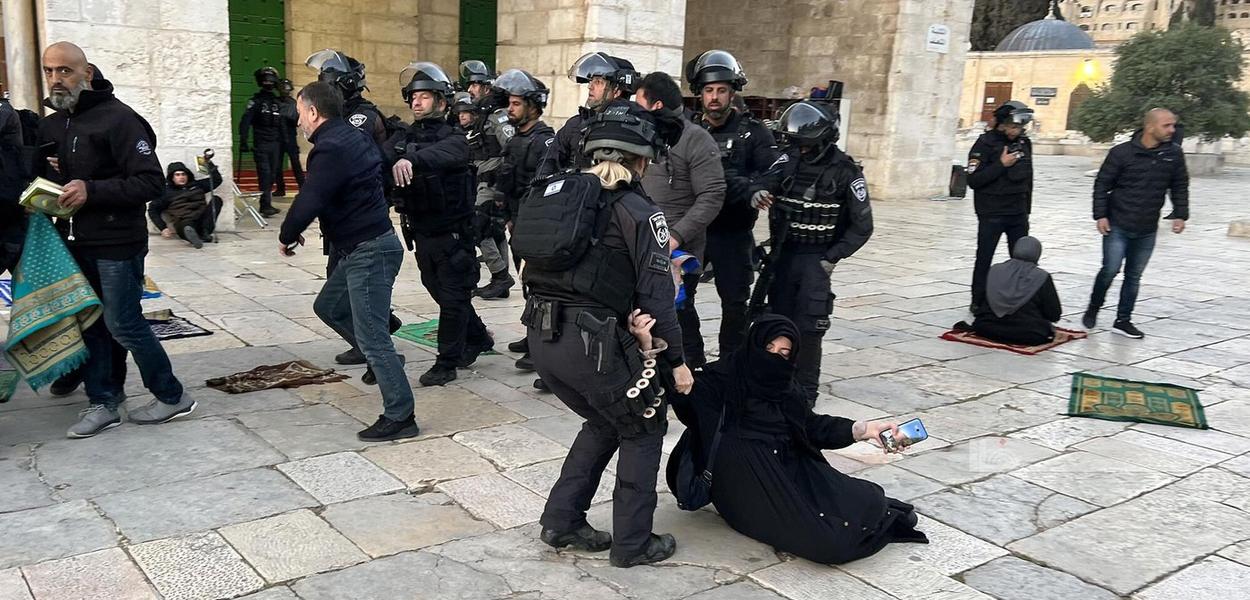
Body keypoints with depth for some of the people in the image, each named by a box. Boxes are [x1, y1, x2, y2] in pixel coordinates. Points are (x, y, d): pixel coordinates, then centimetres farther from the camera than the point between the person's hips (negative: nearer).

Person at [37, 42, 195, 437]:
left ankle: (172, 397, 12)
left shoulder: (117, 118, -13)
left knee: (123, 324, -2)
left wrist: (91, 191, -24)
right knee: (90, 325, 10)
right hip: (77, 242, 8)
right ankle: (103, 403, 20)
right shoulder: (51, 126, 12)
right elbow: (44, 176, 24)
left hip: (118, 244, -7)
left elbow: (151, 181, -18)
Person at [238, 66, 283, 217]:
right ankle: (266, 205, -14)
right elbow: (245, 122, -9)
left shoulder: (278, 102, 15)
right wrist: (243, 142, -17)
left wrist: (282, 144, 14)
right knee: (265, 174, -12)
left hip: (275, 144, 5)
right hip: (261, 143, -5)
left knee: (272, 175, 5)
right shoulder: (256, 100, 0)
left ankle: (265, 204, 13)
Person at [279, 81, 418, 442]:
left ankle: (400, 417, 0)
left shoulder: (332, 150, -18)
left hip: (370, 251, -11)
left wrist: (287, 236, -5)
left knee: (371, 335, -6)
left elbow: (308, 203, -23)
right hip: (364, 248, 11)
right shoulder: (353, 138, 13)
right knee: (328, 306, 23)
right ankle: (384, 360, 27)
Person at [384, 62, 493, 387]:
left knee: (452, 298, 3)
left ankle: (446, 363, 12)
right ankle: (478, 338, 39)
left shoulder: (453, 140, -12)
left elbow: (439, 154, -37)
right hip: (421, 232, 6)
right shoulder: (402, 139, 5)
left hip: (452, 233, -6)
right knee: (443, 293, 19)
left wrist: (411, 159, -55)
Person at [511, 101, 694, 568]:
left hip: (540, 336, 7)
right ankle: (632, 543, 19)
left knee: (604, 423, 27)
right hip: (592, 342, -7)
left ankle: (562, 522, 28)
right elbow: (656, 295, -9)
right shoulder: (637, 211, -5)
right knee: (643, 429, 15)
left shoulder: (556, 193, 14)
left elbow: (543, 268, 12)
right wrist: (676, 360, 0)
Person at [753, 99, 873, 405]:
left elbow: (862, 226, -5)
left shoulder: (845, 172, -8)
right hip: (782, 255, 4)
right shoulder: (789, 160, 1)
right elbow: (767, 182, -15)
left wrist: (832, 258, -12)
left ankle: (805, 391, 7)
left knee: (807, 328, -6)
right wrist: (758, 194, -39)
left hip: (815, 260, -4)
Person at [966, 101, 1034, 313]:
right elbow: (973, 180, -14)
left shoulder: (1024, 143, 8)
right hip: (991, 214, -5)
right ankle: (978, 303, 13)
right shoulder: (985, 143, -8)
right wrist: (1001, 164, -20)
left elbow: (1027, 177, 17)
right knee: (984, 260, 3)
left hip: (1018, 214, 5)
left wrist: (1027, 209, 18)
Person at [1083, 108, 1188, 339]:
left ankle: (1123, 321, 19)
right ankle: (1093, 309, 18)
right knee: (1110, 270, -6)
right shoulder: (1122, 153, -11)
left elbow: (1180, 187, 10)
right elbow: (1102, 185, -6)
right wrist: (1100, 215, -10)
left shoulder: (1174, 154, 0)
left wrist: (1180, 214, 2)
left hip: (1147, 231, 4)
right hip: (1117, 227, -4)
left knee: (1134, 276, 9)